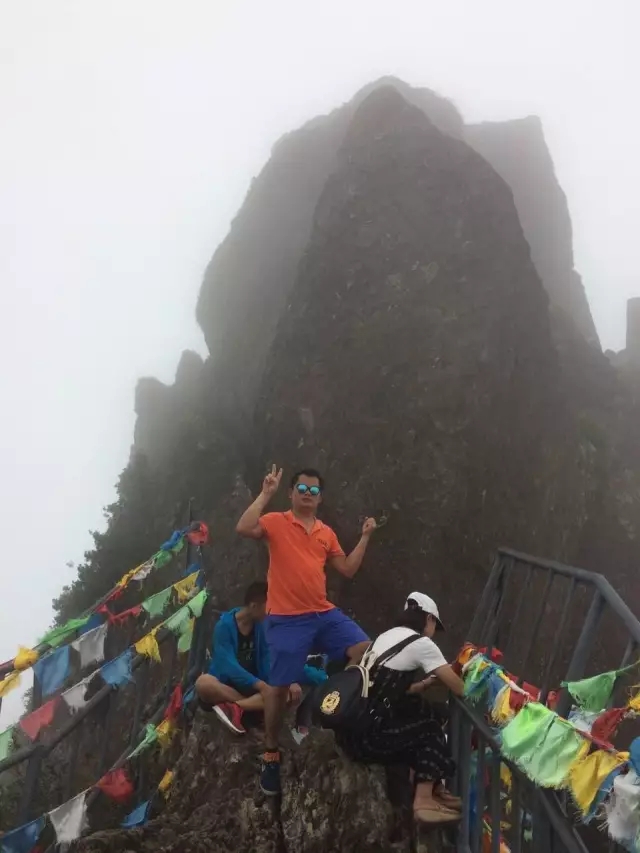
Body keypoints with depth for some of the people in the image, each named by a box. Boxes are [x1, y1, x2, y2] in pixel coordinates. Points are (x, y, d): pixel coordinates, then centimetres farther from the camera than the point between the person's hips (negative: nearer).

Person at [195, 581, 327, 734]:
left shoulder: (262, 628, 2)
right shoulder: (225, 626, -13)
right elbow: (229, 665, -22)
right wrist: (260, 685, -33)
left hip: (253, 688, 4)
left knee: (291, 693, -24)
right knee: (204, 682, -38)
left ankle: (234, 707, -33)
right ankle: (255, 705, -26)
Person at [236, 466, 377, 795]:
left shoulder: (326, 533, 12)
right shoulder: (276, 522, -4)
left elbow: (348, 569, 16)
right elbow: (244, 529, -23)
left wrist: (365, 537, 10)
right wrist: (266, 494, -21)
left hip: (324, 614, 5)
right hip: (286, 619, -5)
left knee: (364, 649, -13)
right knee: (279, 686, 0)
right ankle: (270, 754, 19)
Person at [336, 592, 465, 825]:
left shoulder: (386, 636, 19)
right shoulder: (421, 643, -4)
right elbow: (459, 689, -2)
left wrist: (422, 685, 27)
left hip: (351, 728, 8)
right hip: (367, 735, -8)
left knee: (421, 716, 20)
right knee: (431, 729, 14)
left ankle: (431, 788, 26)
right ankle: (424, 800, 9)